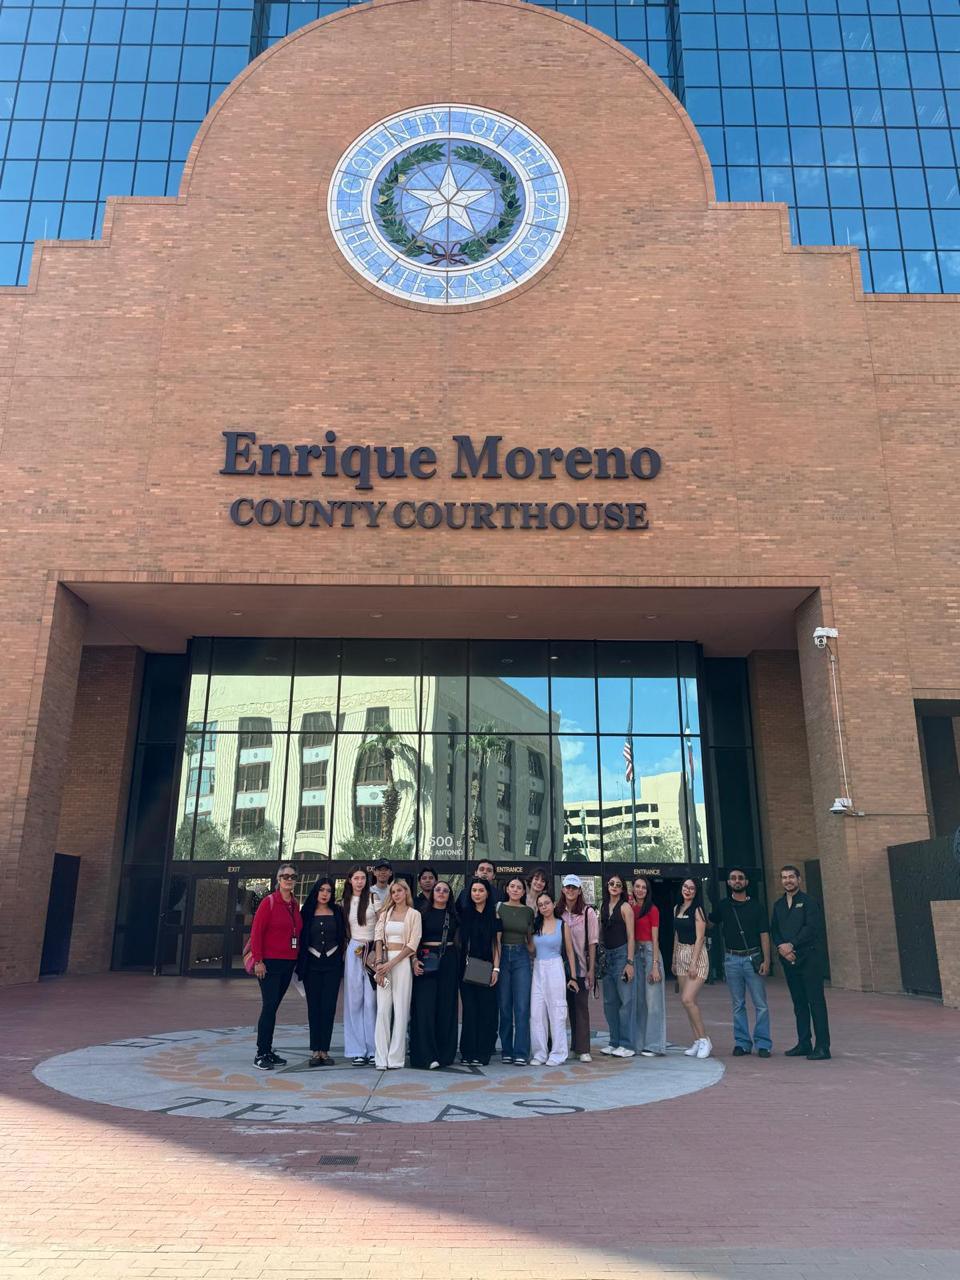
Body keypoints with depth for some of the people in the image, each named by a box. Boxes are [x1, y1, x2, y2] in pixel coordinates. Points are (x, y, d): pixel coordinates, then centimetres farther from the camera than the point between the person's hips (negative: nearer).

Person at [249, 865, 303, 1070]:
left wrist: (298, 959, 9)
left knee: (273, 1007, 12)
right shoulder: (269, 901, -8)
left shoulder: (295, 904, 11)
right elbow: (256, 931, -11)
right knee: (269, 1006, -6)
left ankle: (268, 1051, 19)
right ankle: (261, 1054, 1)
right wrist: (258, 960, -15)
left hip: (288, 963, 6)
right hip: (270, 963, -6)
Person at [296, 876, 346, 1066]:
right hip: (312, 965, 0)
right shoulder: (307, 912, 3)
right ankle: (315, 1051, 6)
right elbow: (301, 938, 3)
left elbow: (342, 937, 9)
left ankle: (325, 1050, 4)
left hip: (332, 965, 1)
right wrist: (301, 965, -1)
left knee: (329, 1007, -1)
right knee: (314, 1007, 1)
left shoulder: (337, 912, 6)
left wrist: (340, 961, 1)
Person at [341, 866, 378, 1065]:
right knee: (354, 1000, 2)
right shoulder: (344, 902, 11)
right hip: (353, 952, 3)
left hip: (373, 951, -3)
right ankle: (357, 1050, 7)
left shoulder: (374, 899, 0)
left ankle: (373, 1049, 4)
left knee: (371, 1000, -3)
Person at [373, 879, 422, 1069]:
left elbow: (412, 945, -4)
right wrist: (379, 963, -9)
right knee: (382, 1009, -1)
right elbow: (379, 938, 5)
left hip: (402, 962, -3)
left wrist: (391, 963, -11)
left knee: (400, 1009, -3)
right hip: (384, 962, 3)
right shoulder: (385, 913, 14)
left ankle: (395, 1058, 4)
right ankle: (381, 1058, 3)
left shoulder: (414, 914, 2)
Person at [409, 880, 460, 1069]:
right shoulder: (423, 913, 3)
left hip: (449, 961, 3)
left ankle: (445, 1052, 14)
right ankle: (426, 1055, -5)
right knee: (425, 1006, -8)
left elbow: (457, 940, 16)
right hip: (426, 960, -3)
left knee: (446, 1006, 5)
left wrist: (460, 963, 6)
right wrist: (415, 959, -14)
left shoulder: (453, 915, 12)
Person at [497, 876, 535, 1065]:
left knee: (522, 1007, -5)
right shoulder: (499, 908, 2)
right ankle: (506, 1051, 14)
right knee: (504, 1006, 3)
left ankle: (521, 1053, -2)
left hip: (522, 957, 1)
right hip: (502, 955, -1)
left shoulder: (528, 912, 8)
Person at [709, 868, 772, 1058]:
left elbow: (764, 934, 0)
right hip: (732, 959, 2)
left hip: (753, 958, -2)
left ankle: (763, 1044, 6)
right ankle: (742, 1042, 14)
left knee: (760, 1004, -2)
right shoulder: (723, 906, 7)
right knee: (738, 1004, 7)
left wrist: (766, 960, -8)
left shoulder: (755, 906, 3)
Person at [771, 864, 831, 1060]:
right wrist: (781, 947, -8)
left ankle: (822, 1047, -2)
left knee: (816, 1001, -5)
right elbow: (774, 930, 11)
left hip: (809, 957, -6)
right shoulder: (778, 905, 14)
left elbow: (811, 927, -13)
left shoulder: (808, 901, -4)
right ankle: (804, 1044, 17)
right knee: (799, 1003, 10)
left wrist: (791, 945, -15)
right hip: (789, 959, 6)